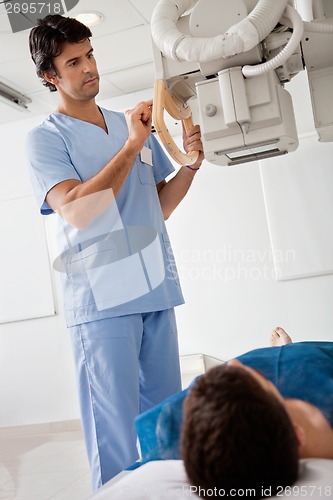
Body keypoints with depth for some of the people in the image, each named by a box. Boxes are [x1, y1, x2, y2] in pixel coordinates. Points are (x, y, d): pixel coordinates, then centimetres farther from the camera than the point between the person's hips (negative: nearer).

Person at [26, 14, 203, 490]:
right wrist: (132, 145, -12)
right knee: (117, 436, -2)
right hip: (102, 299, -5)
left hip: (157, 290, 6)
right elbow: (77, 210, -15)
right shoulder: (45, 139, 1)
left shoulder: (131, 123, 17)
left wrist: (190, 164, 2)